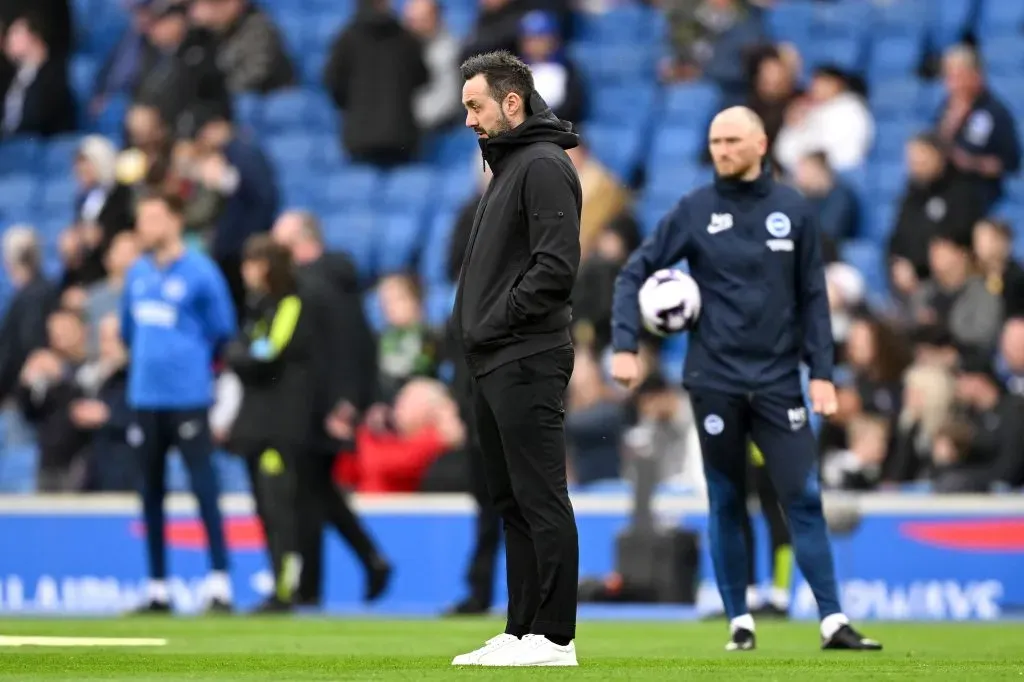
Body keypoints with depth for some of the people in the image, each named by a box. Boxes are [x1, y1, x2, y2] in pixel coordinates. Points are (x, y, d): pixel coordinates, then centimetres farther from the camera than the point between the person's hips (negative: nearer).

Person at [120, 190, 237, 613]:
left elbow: (222, 333, -1)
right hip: (145, 398, 6)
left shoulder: (201, 273, -7)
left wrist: (192, 365, 7)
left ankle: (219, 581, -10)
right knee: (150, 490, 8)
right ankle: (158, 588, 15)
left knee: (203, 483, -10)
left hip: (188, 398, -6)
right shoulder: (138, 273, 10)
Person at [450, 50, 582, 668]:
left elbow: (555, 267, -20)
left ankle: (554, 636, -8)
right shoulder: (507, 165, 20)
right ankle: (522, 632, 15)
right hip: (493, 364, 10)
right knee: (513, 501, 11)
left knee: (541, 500, -9)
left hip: (526, 363, -10)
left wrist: (495, 321, -15)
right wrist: (474, 325, 12)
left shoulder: (544, 166, -11)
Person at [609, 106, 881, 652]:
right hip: (715, 381, 0)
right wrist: (625, 346, -10)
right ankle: (740, 622, 14)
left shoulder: (793, 211, 3)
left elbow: (813, 297, 6)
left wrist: (821, 372, -1)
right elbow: (634, 273, 1)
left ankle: (833, 621, -6)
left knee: (804, 498, -6)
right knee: (726, 504, 6)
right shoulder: (694, 211, 0)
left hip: (778, 381, 0)